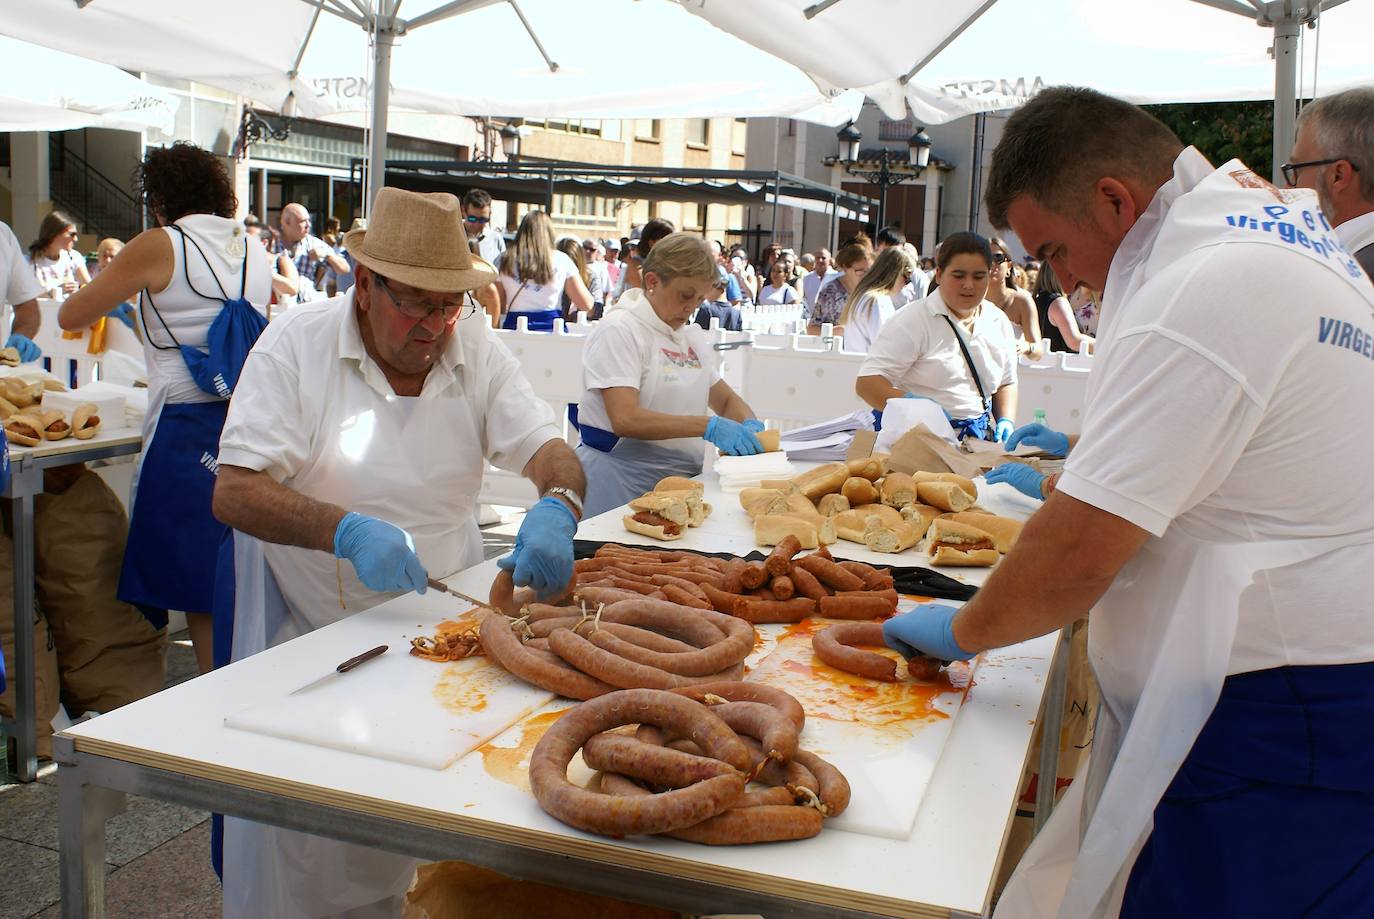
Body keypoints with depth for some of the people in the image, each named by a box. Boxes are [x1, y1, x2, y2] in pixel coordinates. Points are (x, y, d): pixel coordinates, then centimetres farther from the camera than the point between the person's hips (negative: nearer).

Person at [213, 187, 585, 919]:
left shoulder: (477, 349, 0)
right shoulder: (296, 345, -10)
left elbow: (547, 449, -5)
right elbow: (233, 493, -17)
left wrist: (557, 505, -29)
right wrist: (346, 531, -33)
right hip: (313, 632, -2)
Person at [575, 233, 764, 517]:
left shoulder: (692, 336, 16)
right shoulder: (619, 330, -9)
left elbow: (727, 400, 22)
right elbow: (625, 419, -21)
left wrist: (749, 425, -2)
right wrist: (708, 426, -26)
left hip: (683, 477, 7)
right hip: (623, 480, -7)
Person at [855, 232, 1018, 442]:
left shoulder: (999, 322, 14)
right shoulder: (912, 320, -6)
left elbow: (1006, 382, 27)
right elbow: (867, 383, -14)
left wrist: (1006, 421, 7)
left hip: (979, 440, 6)